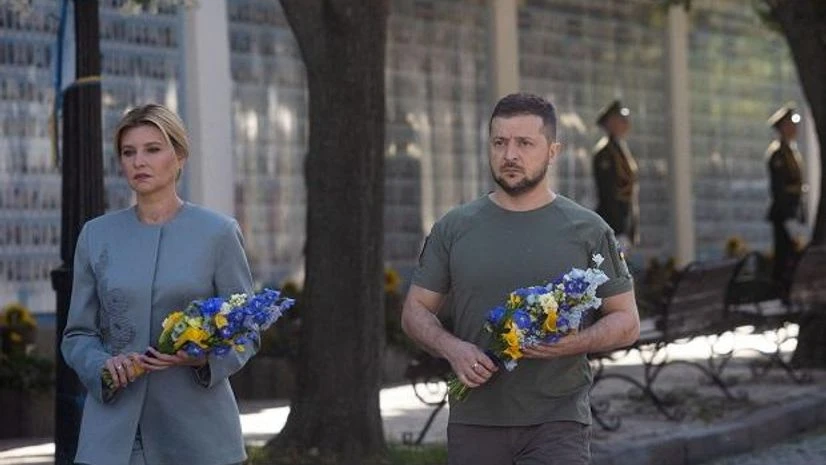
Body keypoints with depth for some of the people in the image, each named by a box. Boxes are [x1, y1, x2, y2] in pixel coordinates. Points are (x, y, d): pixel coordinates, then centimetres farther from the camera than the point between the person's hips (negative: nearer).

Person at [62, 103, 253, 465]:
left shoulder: (217, 233, 1)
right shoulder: (96, 235, 9)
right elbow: (77, 335, 12)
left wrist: (204, 356, -16)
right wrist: (104, 364, -9)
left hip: (197, 433, -2)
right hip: (113, 435, 2)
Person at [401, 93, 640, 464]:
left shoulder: (587, 231, 3)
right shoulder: (453, 229, 8)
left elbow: (626, 322, 5)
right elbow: (415, 311, 11)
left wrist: (571, 344, -15)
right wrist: (451, 348, -10)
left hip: (558, 422, -2)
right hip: (474, 419, 3)